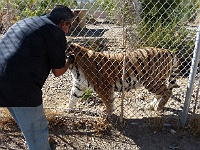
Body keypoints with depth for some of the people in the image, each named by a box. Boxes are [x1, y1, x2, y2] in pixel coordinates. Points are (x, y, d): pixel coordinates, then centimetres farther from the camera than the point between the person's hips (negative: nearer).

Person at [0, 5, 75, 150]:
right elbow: (58, 72, 2)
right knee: (37, 133, 11)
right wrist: (69, 60, 24)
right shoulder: (57, 32, -4)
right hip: (21, 88, -9)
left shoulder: (24, 22, 20)